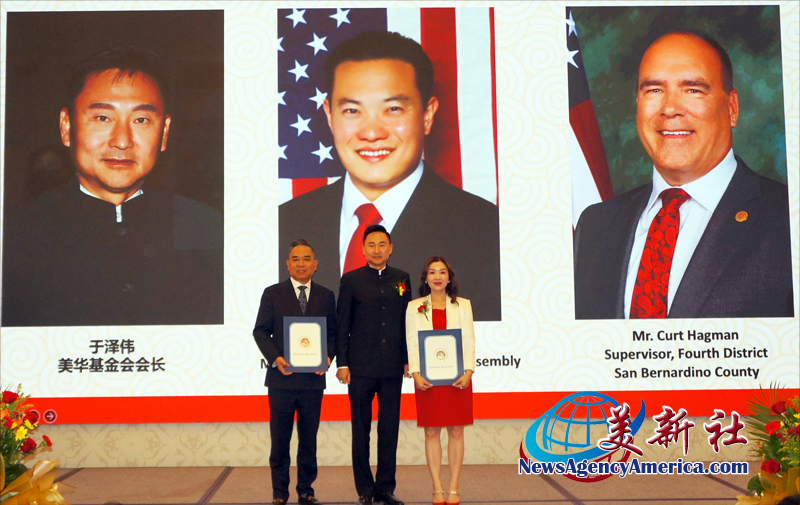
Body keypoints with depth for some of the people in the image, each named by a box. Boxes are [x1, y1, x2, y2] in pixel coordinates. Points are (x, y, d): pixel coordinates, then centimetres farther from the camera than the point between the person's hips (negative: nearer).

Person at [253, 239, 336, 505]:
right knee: (279, 440, 5)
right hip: (282, 377, -1)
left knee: (309, 440, 9)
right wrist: (275, 358, -14)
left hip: (314, 380, 1)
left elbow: (333, 332, 9)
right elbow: (260, 331, 1)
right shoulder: (272, 294, 4)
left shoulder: (326, 296, 9)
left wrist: (328, 356, -9)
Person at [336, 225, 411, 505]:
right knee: (361, 430, 4)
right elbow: (342, 325, 0)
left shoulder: (402, 279, 10)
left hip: (393, 367, 2)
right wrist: (342, 363, -5)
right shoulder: (351, 280, 2)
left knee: (390, 429, 6)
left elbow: (407, 322, 12)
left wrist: (408, 359, 8)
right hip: (361, 367, -2)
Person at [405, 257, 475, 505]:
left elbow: (469, 341, 3)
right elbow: (411, 343, 2)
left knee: (456, 431, 1)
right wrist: (416, 373, -10)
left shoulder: (462, 305, 9)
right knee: (431, 432, 1)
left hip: (457, 377, 0)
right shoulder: (414, 307, 8)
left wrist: (468, 372, -9)